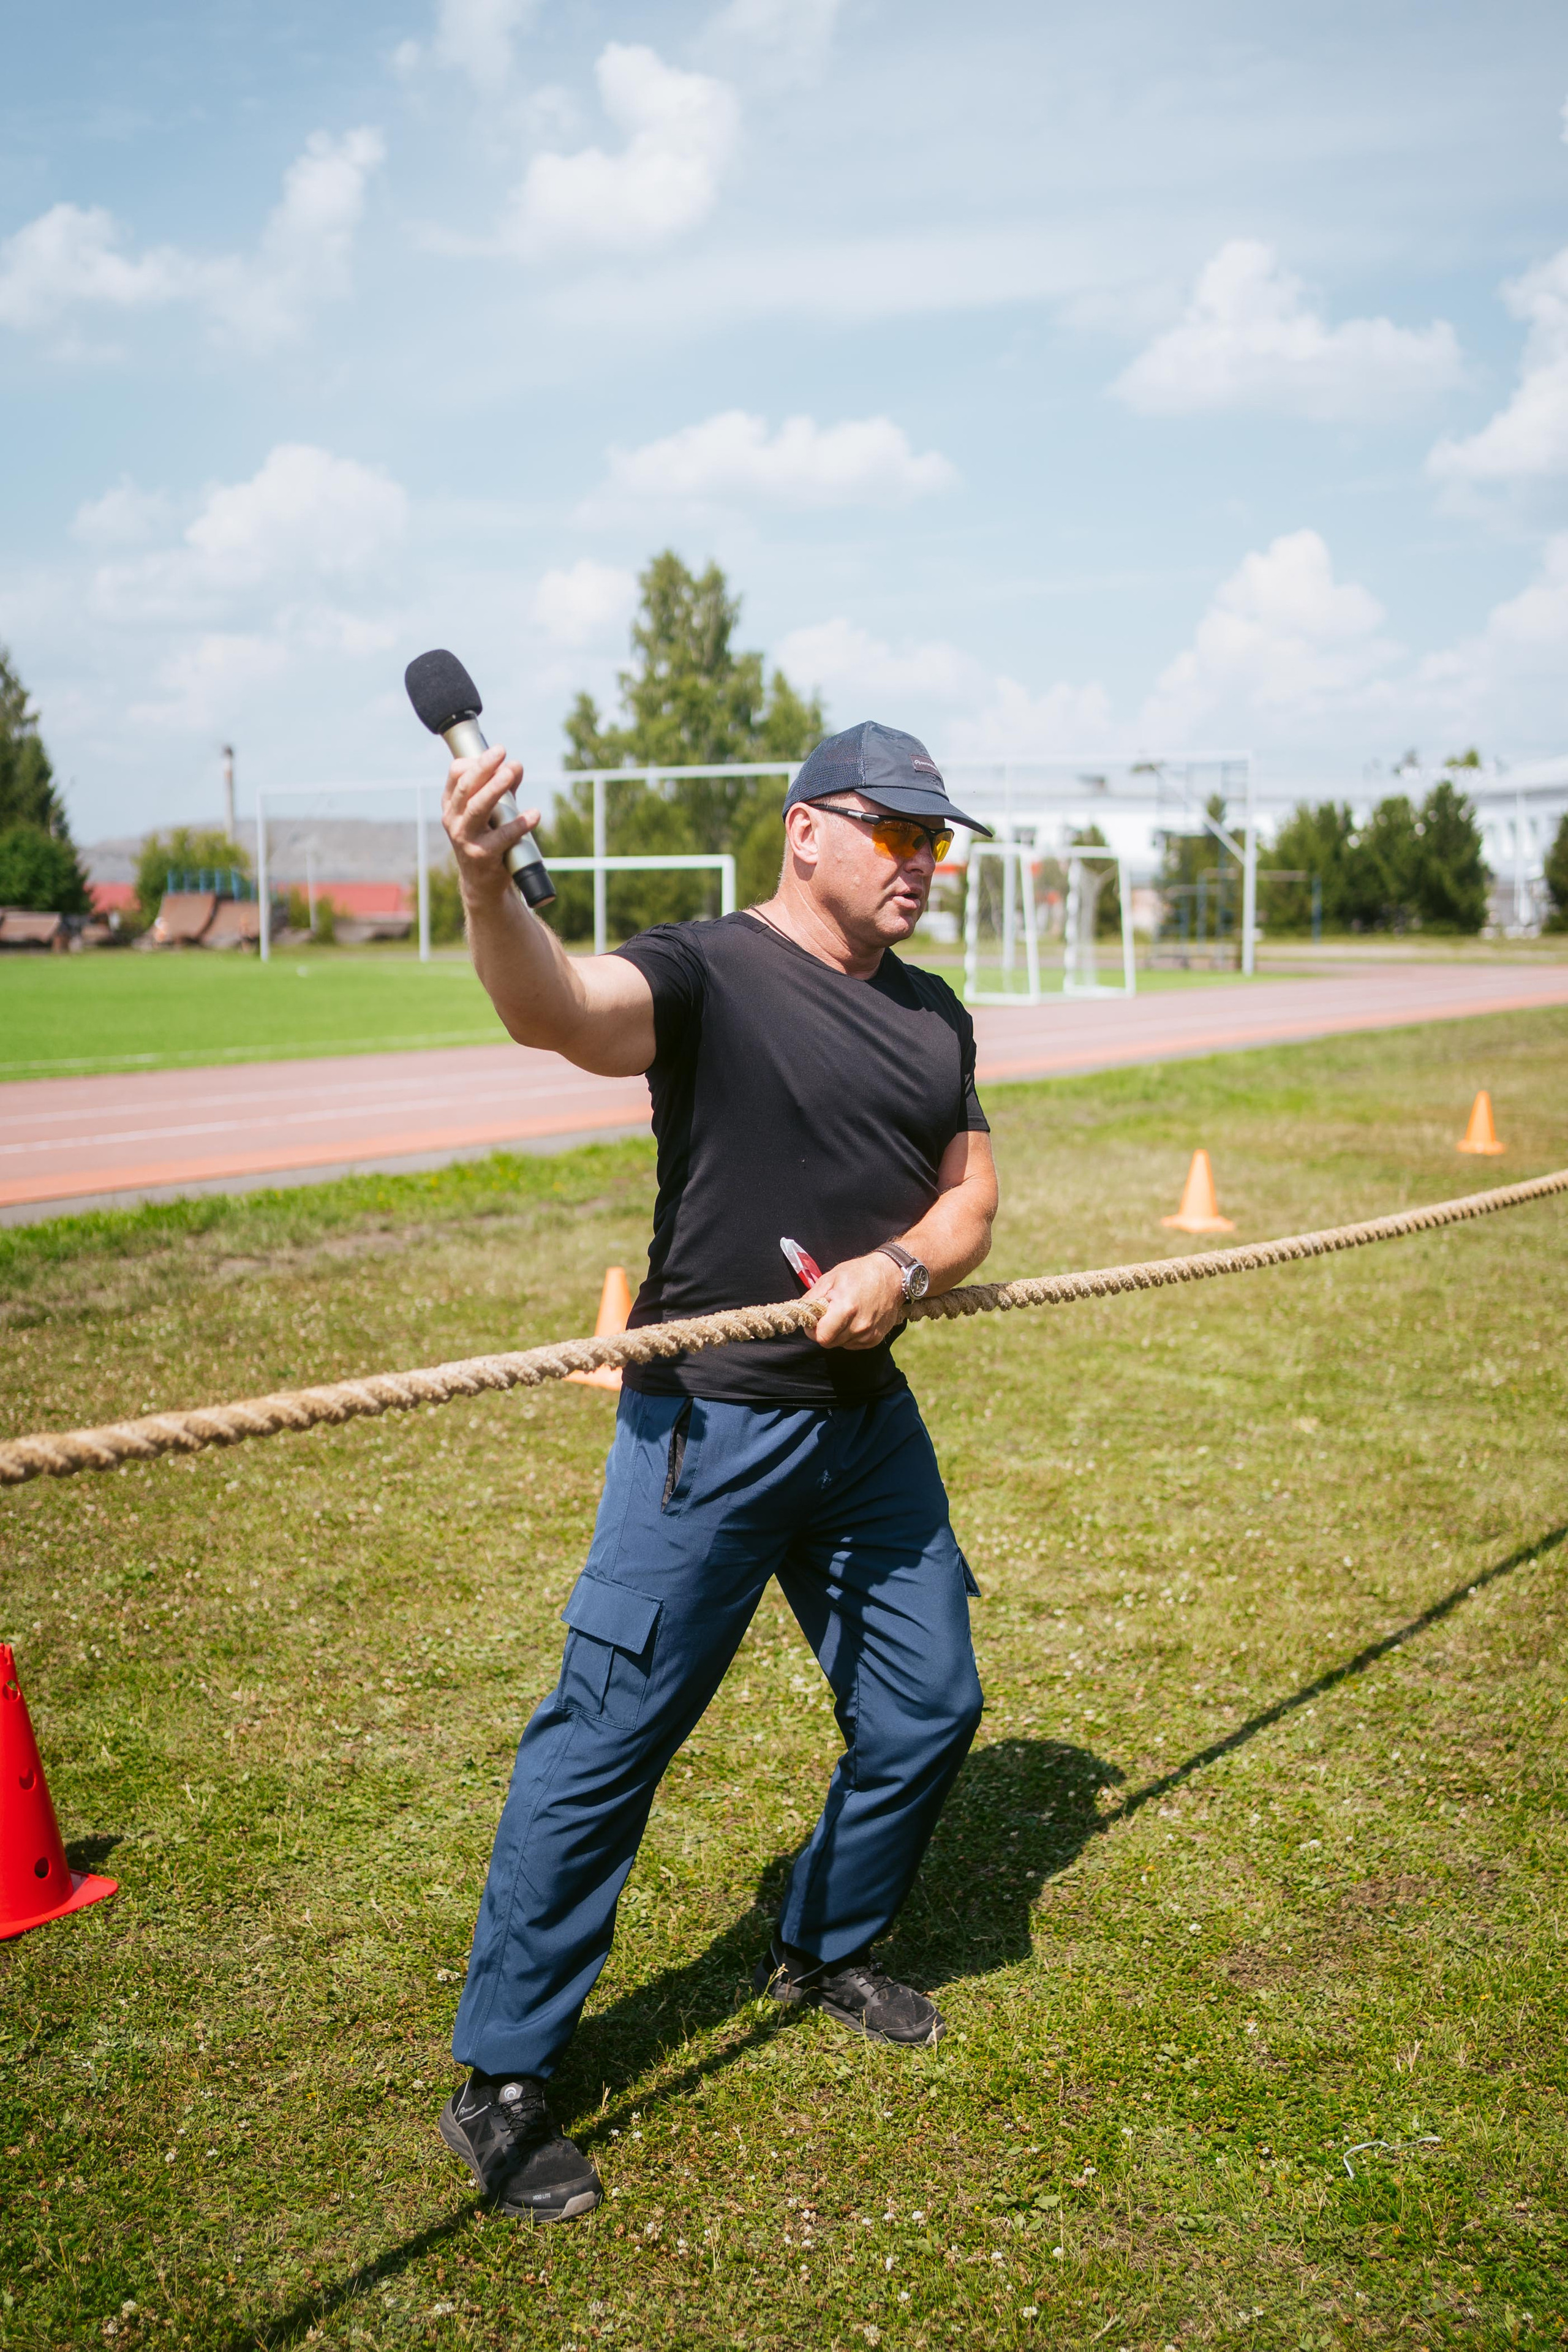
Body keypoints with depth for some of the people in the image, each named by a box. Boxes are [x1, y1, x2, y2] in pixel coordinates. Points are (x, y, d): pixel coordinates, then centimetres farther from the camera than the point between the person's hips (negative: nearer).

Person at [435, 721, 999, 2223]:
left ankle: (822, 1954, 42)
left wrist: (905, 1266, -12)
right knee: (607, 1737, -3)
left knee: (928, 1710, 16)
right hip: (708, 1428, -7)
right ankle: (498, 2084, 13)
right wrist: (488, 889, -52)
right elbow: (558, 1008, -31)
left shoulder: (934, 1017, 11)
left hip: (870, 1421, 7)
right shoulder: (708, 972, -11)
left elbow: (970, 1195, 11)